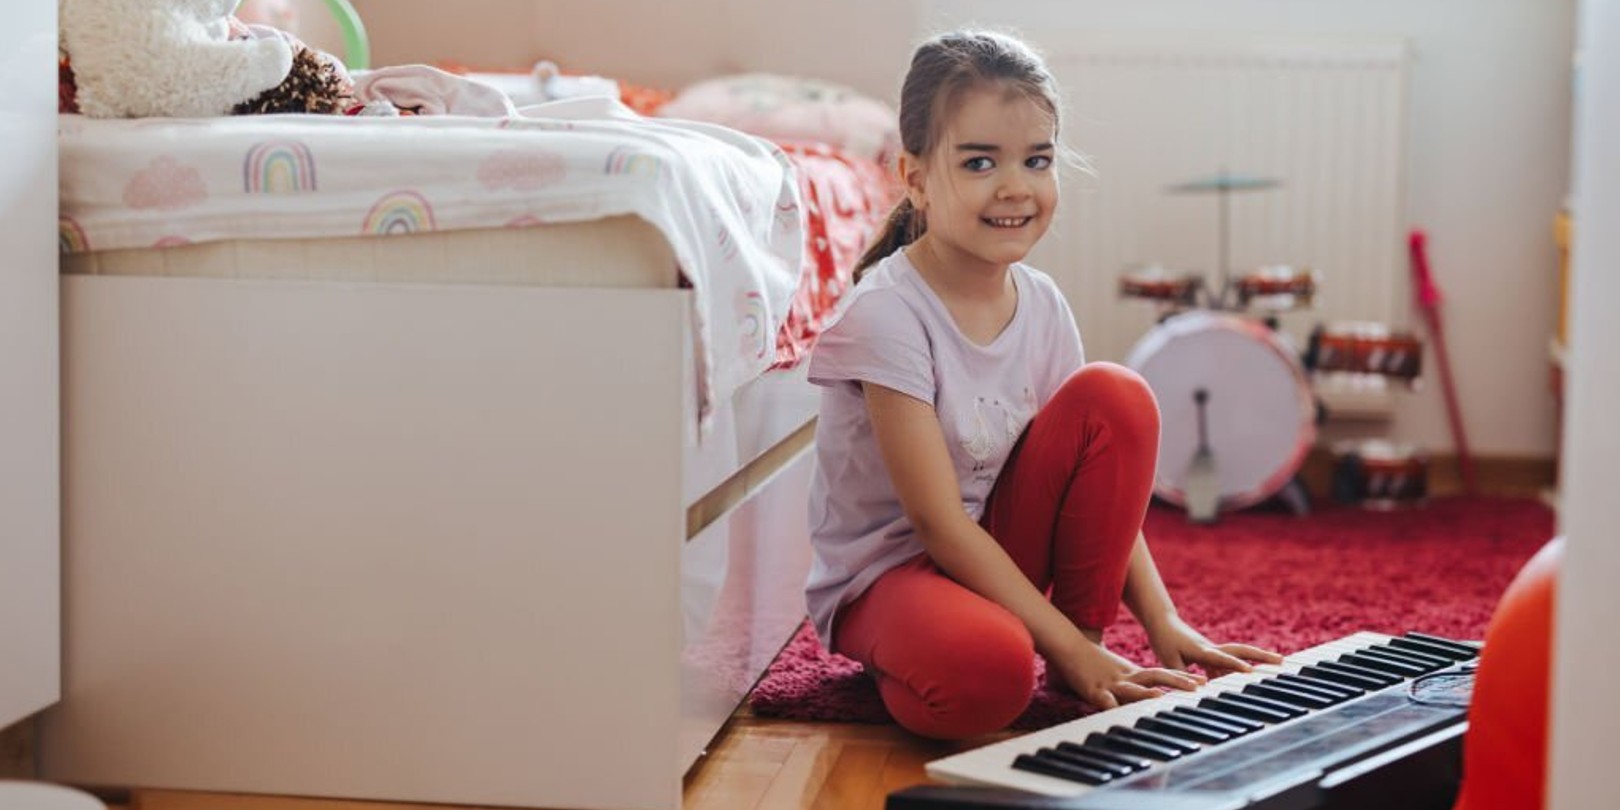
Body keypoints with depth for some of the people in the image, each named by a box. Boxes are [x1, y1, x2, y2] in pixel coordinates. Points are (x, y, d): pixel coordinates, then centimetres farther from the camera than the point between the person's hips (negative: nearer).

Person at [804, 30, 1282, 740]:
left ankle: (1090, 629, -7)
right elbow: (937, 522, -24)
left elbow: (1100, 478, 1)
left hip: (997, 556, 7)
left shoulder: (1041, 304, -1)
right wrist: (1072, 652, -25)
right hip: (885, 573, -7)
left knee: (1116, 397, -15)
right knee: (987, 670, -41)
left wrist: (1163, 622, -11)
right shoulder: (886, 314, -22)